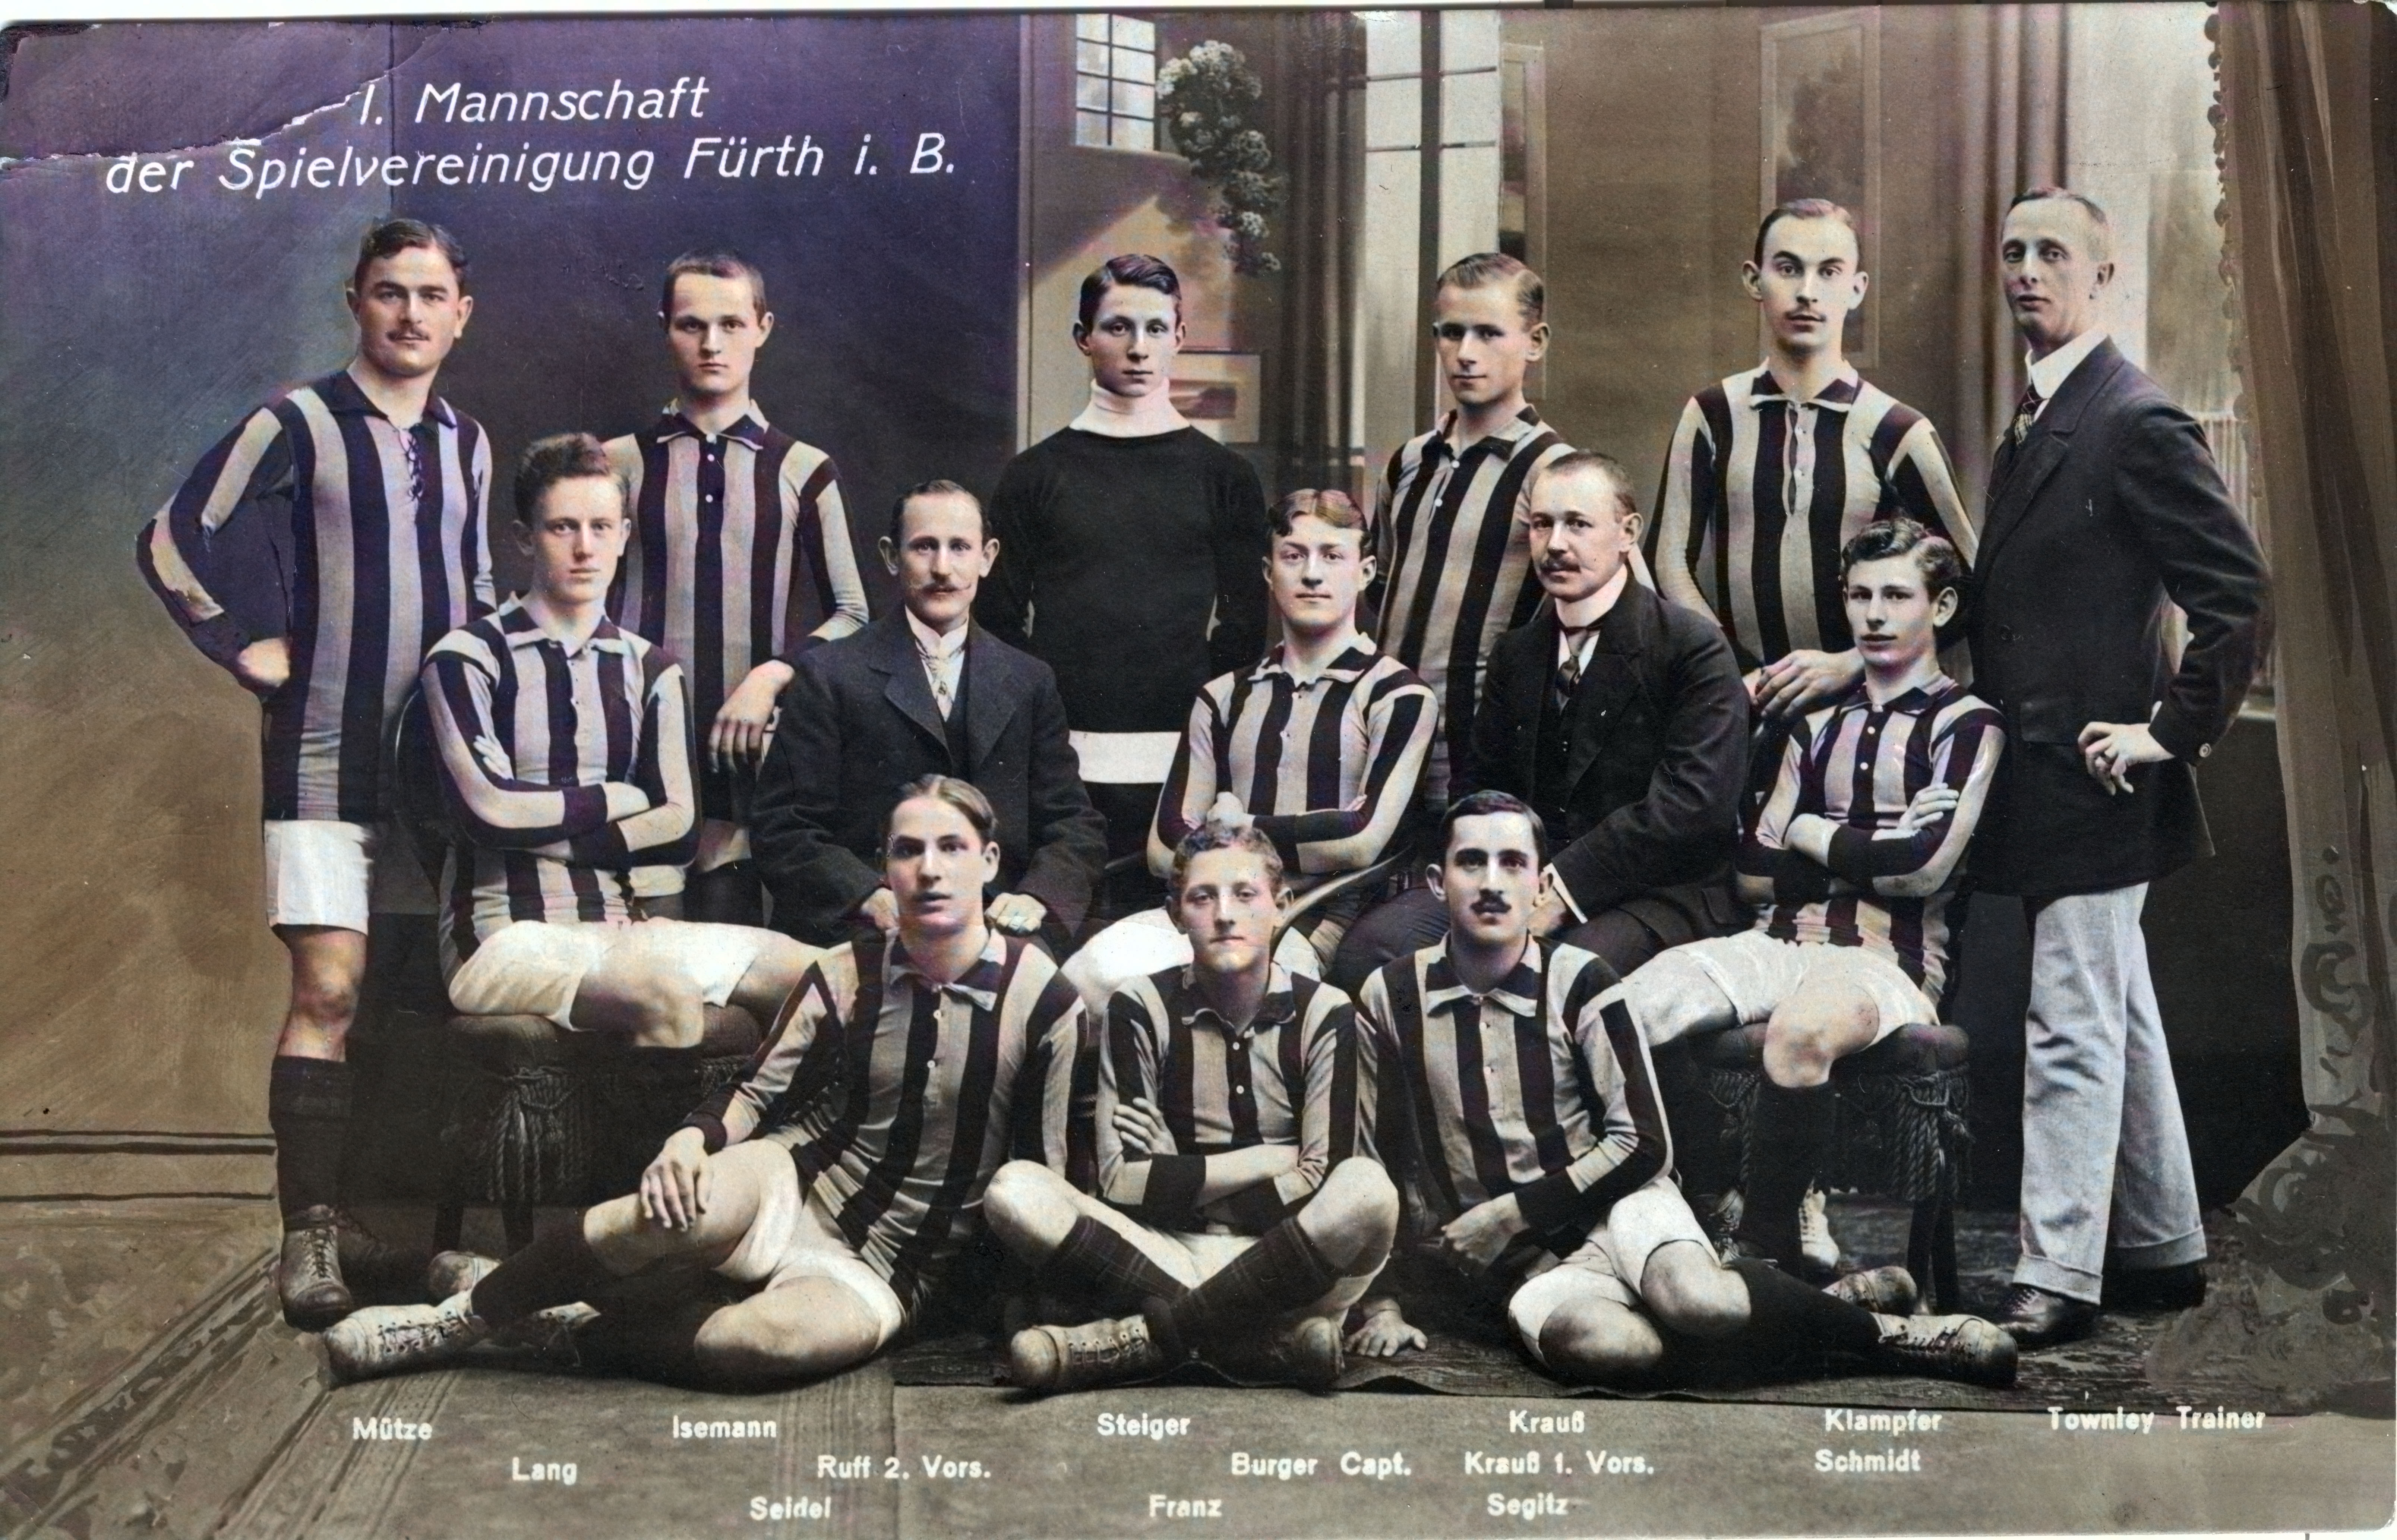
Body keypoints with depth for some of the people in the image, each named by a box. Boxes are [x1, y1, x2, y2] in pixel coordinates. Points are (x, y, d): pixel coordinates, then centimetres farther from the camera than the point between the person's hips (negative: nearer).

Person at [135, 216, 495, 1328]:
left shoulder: (466, 444, 13)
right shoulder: (297, 427, -5)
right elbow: (172, 542, -4)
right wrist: (249, 647, -6)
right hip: (326, 755, -6)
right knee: (329, 987, -13)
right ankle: (309, 1232, -8)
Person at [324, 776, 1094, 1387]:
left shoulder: (1042, 999, -6)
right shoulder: (845, 977, 1)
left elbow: (1050, 1172, -1)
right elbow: (757, 1094, 3)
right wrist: (691, 1139, -17)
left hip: (883, 1271, -1)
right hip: (789, 1192, 2)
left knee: (807, 1332, -38)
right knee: (688, 1204, -35)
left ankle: (576, 1320, -17)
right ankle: (461, 1316, -15)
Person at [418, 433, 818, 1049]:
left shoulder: (650, 671, 14)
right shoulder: (467, 658, -1)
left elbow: (676, 828, 3)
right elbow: (489, 810, -13)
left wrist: (539, 831, -8)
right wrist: (620, 799, 0)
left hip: (621, 924, 6)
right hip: (502, 936, -6)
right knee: (668, 994, -35)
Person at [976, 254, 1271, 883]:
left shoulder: (1225, 477, 9)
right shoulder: (1036, 474, 9)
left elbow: (1243, 627, 8)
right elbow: (999, 623, 8)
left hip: (1181, 762, 0)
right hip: (1060, 761, 0)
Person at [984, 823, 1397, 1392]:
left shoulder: (1323, 1013, -1)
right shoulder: (1142, 1008, 1)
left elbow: (1324, 1183, -9)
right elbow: (1123, 1181, -7)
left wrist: (1183, 1180, -7)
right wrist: (1273, 1160, -6)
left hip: (1287, 1267, -1)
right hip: (1170, 1250, 1)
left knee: (1367, 1191, -33)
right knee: (1015, 1190, -23)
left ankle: (1142, 1338, -20)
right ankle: (1274, 1340, -25)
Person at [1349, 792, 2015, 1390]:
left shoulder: (1577, 981, -4)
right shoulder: (1390, 998, 0)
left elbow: (1642, 1145, -7)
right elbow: (1373, 1159, 7)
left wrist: (1509, 1214, -12)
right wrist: (1381, 1303, 3)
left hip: (1618, 1205, -1)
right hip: (1527, 1267, 1)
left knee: (1694, 1298, -37)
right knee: (1595, 1343, -36)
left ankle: (1873, 1325, -8)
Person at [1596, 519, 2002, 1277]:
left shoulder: (1966, 725, 5)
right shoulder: (1818, 723, 21)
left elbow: (1927, 863, -10)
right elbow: (1754, 873, 13)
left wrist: (1814, 835, 3)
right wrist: (1871, 857, 0)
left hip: (1890, 960, -5)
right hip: (1782, 943, 5)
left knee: (1801, 1031, -41)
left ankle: (1764, 1239, -23)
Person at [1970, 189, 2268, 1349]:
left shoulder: (2140, 423, -12)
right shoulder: (2029, 425, 16)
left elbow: (2237, 592, -16)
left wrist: (2173, 732, -16)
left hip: (2092, 783, -9)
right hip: (2040, 784, 9)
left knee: (2073, 1031, -7)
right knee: (2119, 1022, 16)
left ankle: (2057, 1277, -2)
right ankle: (2162, 1250, 26)